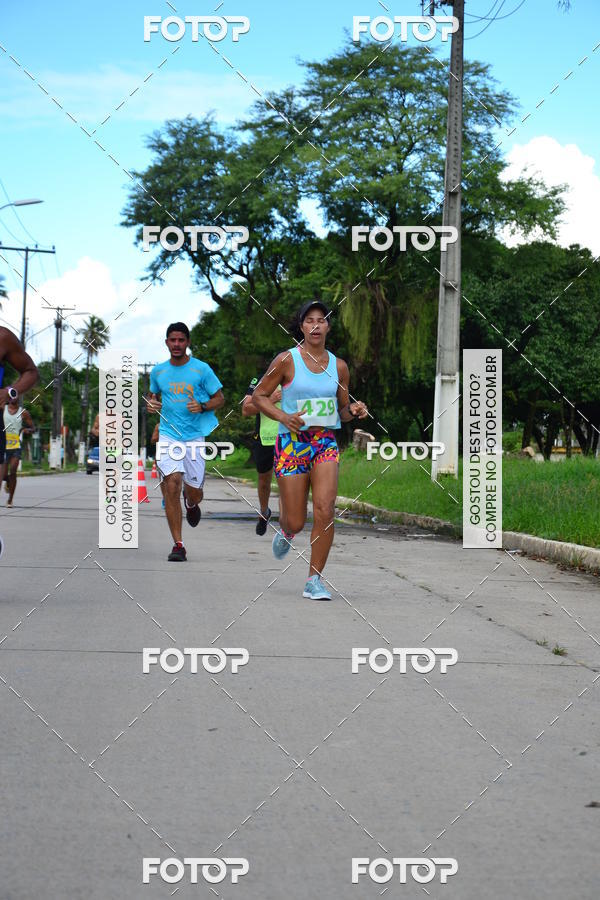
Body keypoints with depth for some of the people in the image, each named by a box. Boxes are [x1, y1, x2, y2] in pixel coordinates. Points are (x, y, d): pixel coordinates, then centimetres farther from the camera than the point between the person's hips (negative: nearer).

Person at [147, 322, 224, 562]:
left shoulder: (201, 369, -1)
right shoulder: (158, 371, 7)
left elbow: (219, 399, 4)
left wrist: (202, 406, -16)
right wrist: (151, 404, 0)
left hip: (195, 436, -1)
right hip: (168, 435, 1)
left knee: (193, 492, 2)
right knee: (172, 484, -17)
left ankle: (191, 503, 45)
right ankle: (178, 545, -13)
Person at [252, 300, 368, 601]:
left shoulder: (338, 366, 8)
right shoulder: (287, 360, -3)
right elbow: (259, 395, 1)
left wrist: (354, 410, -4)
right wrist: (284, 417, -15)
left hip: (325, 442, 2)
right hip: (292, 442, -2)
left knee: (325, 511, -15)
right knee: (296, 522, 0)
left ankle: (314, 580, -5)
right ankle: (285, 532, 40)